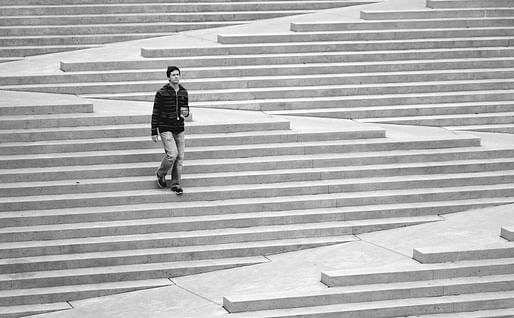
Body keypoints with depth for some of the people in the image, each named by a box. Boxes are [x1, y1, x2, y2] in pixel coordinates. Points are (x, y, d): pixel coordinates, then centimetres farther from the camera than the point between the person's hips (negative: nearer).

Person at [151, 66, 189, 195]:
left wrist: (186, 112, -6)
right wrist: (154, 132, -8)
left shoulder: (183, 92, 7)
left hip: (179, 129, 5)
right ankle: (160, 174, 11)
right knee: (172, 154, -16)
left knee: (180, 157, 2)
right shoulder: (161, 93, -8)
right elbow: (155, 113, -6)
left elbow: (186, 108, 20)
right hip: (166, 128, -5)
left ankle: (176, 184, 12)